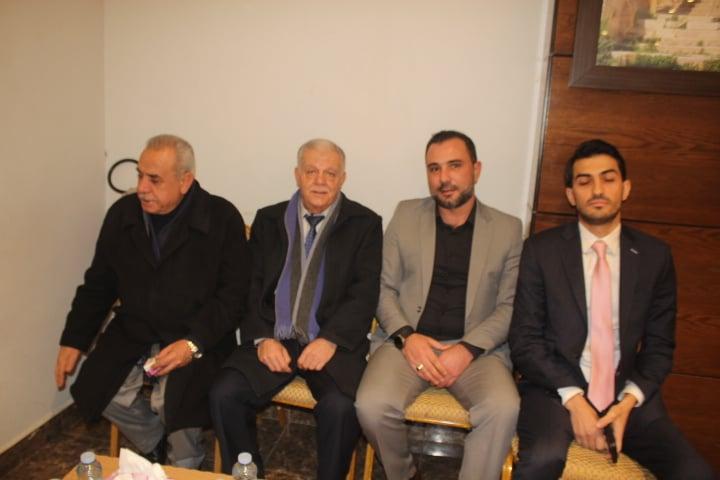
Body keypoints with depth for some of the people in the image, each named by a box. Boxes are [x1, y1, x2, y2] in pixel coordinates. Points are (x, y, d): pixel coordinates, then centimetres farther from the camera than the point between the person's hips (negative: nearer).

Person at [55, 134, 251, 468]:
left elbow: (233, 293, -12)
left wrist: (193, 344, -22)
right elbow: (98, 284, 12)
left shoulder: (222, 218, -11)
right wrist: (74, 340, 8)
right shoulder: (122, 213, 2)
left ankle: (184, 463, 10)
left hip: (197, 339, -4)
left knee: (173, 401, -25)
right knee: (97, 390, -14)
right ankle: (156, 446, 17)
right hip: (131, 336, 5)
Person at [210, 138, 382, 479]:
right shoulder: (268, 220, 12)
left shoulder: (364, 224, 3)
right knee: (224, 395, -18)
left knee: (340, 407, -28)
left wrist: (330, 340, -18)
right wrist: (262, 338, -8)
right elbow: (251, 287, 8)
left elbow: (364, 294, -5)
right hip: (274, 339, 3)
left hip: (332, 342, -2)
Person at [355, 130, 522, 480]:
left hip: (478, 348, 0)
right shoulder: (406, 215, 7)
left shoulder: (508, 229, 5)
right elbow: (384, 288, 7)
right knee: (372, 405, -24)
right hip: (410, 342, 1)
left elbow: (509, 306, 2)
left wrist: (468, 349, -13)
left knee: (504, 408, -30)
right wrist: (406, 336, -10)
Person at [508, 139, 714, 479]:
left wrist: (629, 400, -8)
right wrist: (573, 400, -14)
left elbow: (659, 345, 8)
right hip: (556, 388, -3)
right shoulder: (541, 249, -2)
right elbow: (524, 340, -4)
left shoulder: (655, 256, 5)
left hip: (627, 393, 3)